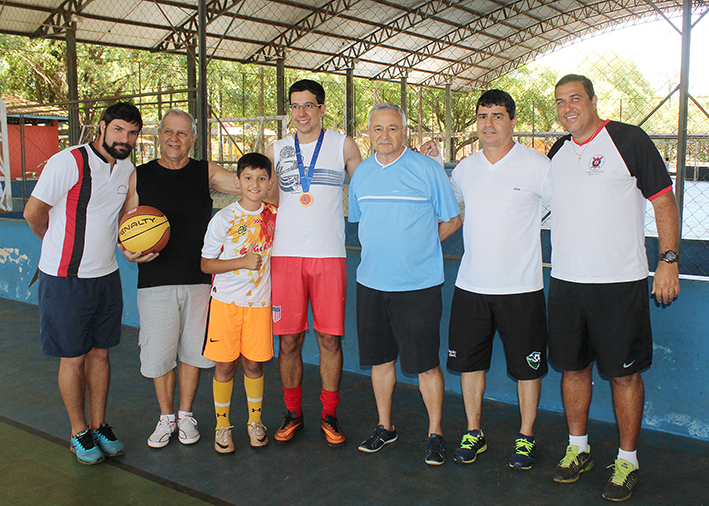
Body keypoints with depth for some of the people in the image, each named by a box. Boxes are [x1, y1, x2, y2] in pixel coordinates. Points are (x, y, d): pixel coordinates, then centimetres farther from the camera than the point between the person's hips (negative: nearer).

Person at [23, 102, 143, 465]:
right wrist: (64, 246, 5)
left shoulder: (128, 169, 6)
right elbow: (33, 213, -11)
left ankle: (99, 426, 27)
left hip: (106, 276, 6)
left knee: (100, 353, 13)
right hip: (65, 279, -5)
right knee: (73, 358, 5)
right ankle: (79, 433, 21)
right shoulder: (69, 162, -16)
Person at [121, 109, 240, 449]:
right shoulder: (139, 176, 5)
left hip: (199, 280, 0)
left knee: (192, 350, 9)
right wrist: (130, 253, -10)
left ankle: (186, 415, 28)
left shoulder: (206, 172, 5)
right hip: (155, 280, 0)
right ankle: (166, 418, 25)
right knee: (159, 353, 5)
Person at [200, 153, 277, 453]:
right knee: (224, 364, 3)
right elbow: (206, 264, -5)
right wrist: (243, 262, -16)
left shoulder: (274, 215, 2)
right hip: (226, 301, -2)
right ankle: (222, 426, 20)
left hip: (259, 302, 2)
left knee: (254, 363, 8)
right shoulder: (223, 219, -7)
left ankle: (255, 421, 27)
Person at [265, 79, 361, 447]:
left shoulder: (343, 145, 7)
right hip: (286, 254, 2)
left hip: (329, 255, -1)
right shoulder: (277, 150, 12)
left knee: (329, 338, 2)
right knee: (289, 339, 4)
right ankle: (293, 413, 20)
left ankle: (329, 415, 17)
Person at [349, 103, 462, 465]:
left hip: (417, 284, -4)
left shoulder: (428, 169, -4)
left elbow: (452, 220, 3)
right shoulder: (362, 173, 10)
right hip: (371, 282, 5)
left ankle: (435, 434, 18)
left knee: (425, 363, 1)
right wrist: (380, 248, 13)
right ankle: (385, 426, 31)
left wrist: (420, 245, -1)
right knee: (380, 357, 14)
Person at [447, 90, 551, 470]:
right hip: (471, 285, 4)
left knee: (526, 366, 7)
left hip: (521, 286, -3)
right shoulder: (464, 168, 7)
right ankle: (473, 432, 28)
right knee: (468, 360, 11)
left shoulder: (537, 166, -6)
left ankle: (526, 437, 26)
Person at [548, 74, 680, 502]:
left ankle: (628, 461, 20)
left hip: (621, 282, -5)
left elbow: (664, 200, -5)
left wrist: (669, 260, -11)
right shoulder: (557, 154, 11)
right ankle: (578, 449, 30)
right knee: (573, 368, 12)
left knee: (624, 373, 3)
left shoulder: (628, 140, -4)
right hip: (566, 281, 5)